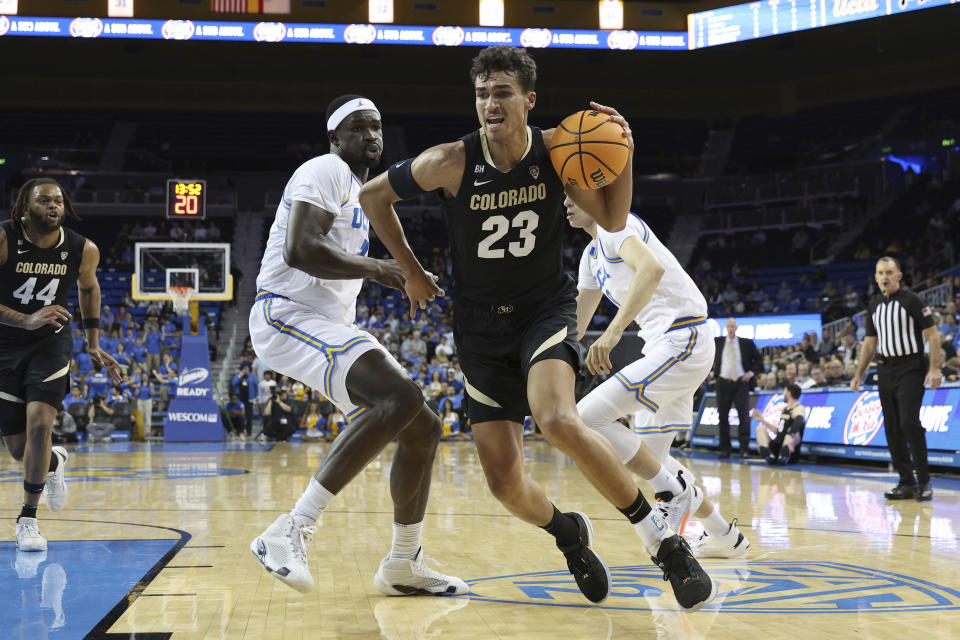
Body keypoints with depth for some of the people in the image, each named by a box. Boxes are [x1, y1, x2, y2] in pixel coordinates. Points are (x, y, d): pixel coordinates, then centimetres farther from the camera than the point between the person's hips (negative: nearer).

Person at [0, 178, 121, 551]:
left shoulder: (83, 250, -9)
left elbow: (88, 287, 13)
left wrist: (94, 346, 12)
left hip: (51, 343, 1)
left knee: (39, 424, -20)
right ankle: (54, 462, 42)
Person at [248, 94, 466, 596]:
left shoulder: (357, 190, 25)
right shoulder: (326, 170, -7)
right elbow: (299, 250, -23)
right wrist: (376, 268, -20)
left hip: (329, 327, 10)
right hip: (288, 315, -10)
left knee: (423, 428, 6)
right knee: (401, 399, -31)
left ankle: (403, 565, 17)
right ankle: (290, 532, -31)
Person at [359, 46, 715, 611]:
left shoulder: (556, 151, -10)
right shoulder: (452, 163, -14)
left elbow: (612, 219, -1)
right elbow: (374, 195, 0)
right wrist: (412, 272, 3)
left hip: (547, 307, -1)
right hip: (481, 323, 2)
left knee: (559, 420, -33)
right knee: (505, 482, -3)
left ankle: (662, 538, -17)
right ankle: (568, 533, 32)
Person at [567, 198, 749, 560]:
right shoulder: (592, 254, 21)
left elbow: (651, 269, -30)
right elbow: (574, 325, 27)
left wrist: (613, 331, -38)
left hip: (681, 342, -10)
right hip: (665, 347, 10)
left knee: (588, 417, -19)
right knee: (650, 458, 17)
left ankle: (677, 493, -6)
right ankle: (725, 536, 29)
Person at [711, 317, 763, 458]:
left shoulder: (746, 343, 3)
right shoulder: (717, 342, 6)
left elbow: (759, 359, 10)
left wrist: (751, 372, -3)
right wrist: (711, 371, 6)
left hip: (741, 383, -1)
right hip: (723, 383, 1)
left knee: (744, 416, -5)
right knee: (723, 417, 3)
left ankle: (744, 449, 0)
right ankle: (724, 449, 9)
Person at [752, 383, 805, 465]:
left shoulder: (798, 409, -7)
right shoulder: (785, 410, 19)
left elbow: (799, 421, -32)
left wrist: (790, 435, -49)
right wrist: (762, 420, 29)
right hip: (776, 447, 8)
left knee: (794, 432, -32)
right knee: (760, 428, 3)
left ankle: (784, 456, -57)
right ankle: (769, 456, -23)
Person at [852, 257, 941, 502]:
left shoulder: (911, 300, -6)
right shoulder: (874, 305, 12)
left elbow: (933, 334, -8)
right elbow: (870, 343, 19)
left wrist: (934, 369, -17)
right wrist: (859, 374, 13)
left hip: (911, 370, -6)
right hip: (886, 371, 6)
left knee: (909, 422, -17)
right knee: (892, 428, 4)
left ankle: (924, 481, -6)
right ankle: (906, 482, 10)